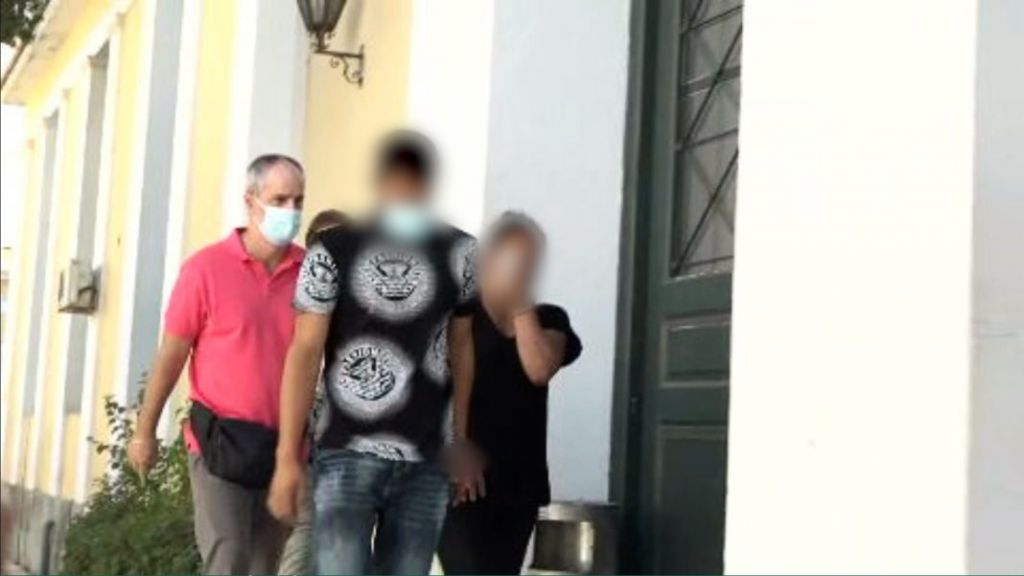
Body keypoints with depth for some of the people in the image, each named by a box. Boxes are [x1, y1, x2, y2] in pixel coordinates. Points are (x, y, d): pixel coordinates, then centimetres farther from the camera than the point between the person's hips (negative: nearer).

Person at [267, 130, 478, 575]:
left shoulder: (459, 253, 3)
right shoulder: (335, 251, -4)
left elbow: (462, 348, 10)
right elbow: (304, 352, -4)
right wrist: (287, 456, -7)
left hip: (427, 462, 3)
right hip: (348, 455, -2)